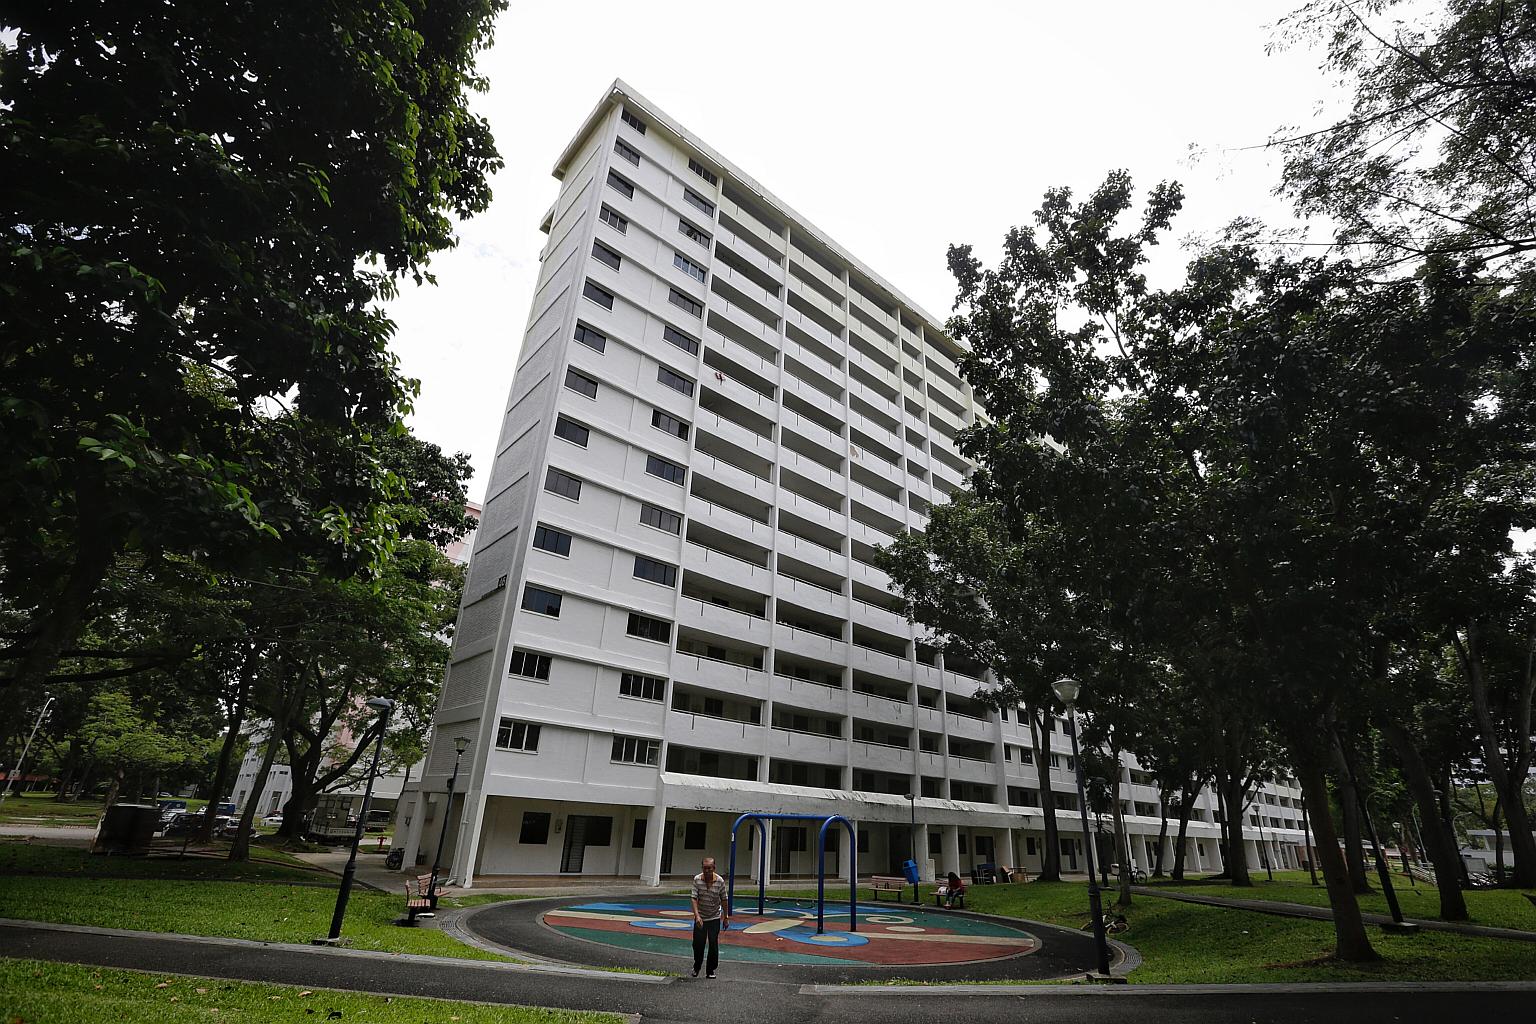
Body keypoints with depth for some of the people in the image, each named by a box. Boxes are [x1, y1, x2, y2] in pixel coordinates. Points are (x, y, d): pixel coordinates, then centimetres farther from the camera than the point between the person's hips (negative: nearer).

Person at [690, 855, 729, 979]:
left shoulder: (720, 881, -13)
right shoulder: (697, 879, -14)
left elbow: (724, 900, -3)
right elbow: (694, 898, -16)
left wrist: (726, 918, 2)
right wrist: (697, 915, -28)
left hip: (715, 918, -1)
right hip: (700, 918, 1)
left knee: (713, 944, -4)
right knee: (698, 944, 2)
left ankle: (710, 970, 14)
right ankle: (696, 967, 28)